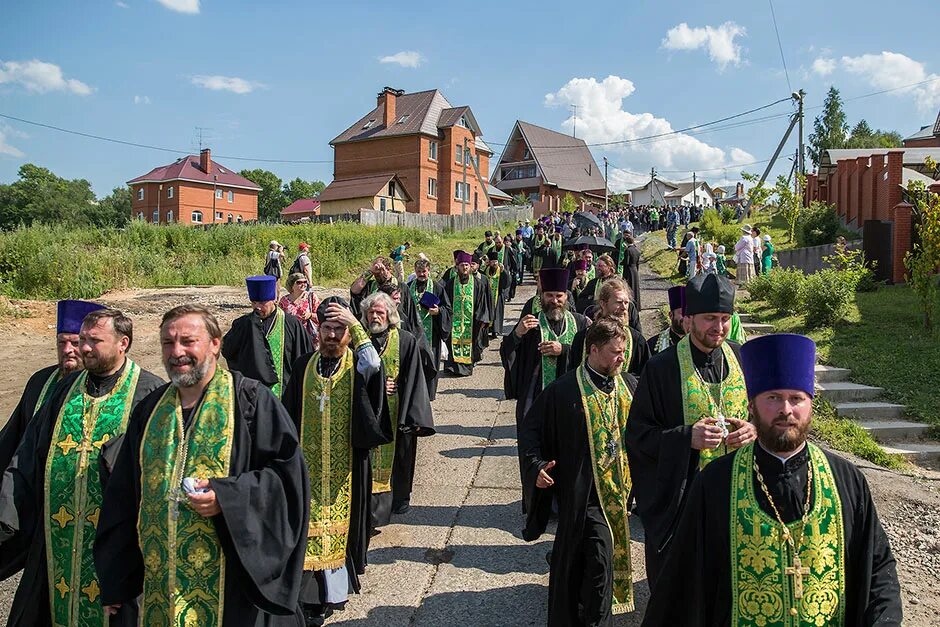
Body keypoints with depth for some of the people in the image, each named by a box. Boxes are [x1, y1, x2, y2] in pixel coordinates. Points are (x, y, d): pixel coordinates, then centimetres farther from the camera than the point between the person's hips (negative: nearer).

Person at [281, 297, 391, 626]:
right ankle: (313, 595, 15)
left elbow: (374, 367, -29)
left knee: (341, 521, 8)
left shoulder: (358, 365, -4)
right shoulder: (304, 365, 4)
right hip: (309, 463, 2)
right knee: (310, 524, 5)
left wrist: (355, 325, -30)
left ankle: (338, 583, 24)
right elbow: (289, 413, 10)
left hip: (346, 465, -2)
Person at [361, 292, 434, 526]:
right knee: (369, 460, 3)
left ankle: (399, 498, 32)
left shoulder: (406, 341, -4)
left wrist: (413, 417, -12)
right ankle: (372, 511, 13)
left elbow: (414, 381, -7)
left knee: (396, 456, 10)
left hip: (396, 416, -1)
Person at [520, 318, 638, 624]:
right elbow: (530, 430, -6)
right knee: (600, 560, -9)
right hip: (585, 492, -5)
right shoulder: (564, 390, -13)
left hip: (621, 487, 5)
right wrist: (536, 467, -18)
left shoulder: (629, 385, 1)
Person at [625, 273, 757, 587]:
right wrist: (687, 437, -24)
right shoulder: (661, 368, -11)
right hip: (679, 497, -3)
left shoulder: (743, 359, 1)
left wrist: (755, 429, -10)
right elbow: (637, 434, -10)